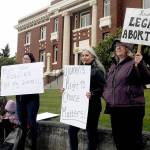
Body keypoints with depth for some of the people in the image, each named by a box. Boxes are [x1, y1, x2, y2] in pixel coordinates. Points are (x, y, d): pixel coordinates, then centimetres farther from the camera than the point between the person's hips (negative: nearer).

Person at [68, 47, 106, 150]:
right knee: (72, 130, 5)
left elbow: (102, 88, -14)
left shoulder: (97, 71, -7)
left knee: (91, 132, 3)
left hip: (92, 105, -6)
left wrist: (92, 93, -30)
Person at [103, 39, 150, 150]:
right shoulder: (114, 65, 17)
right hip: (115, 108, 8)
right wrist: (106, 95, 15)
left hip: (131, 108, -8)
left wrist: (140, 64, -32)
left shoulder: (134, 63, -7)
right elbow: (108, 84, 28)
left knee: (133, 140, -2)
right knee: (118, 139, 17)